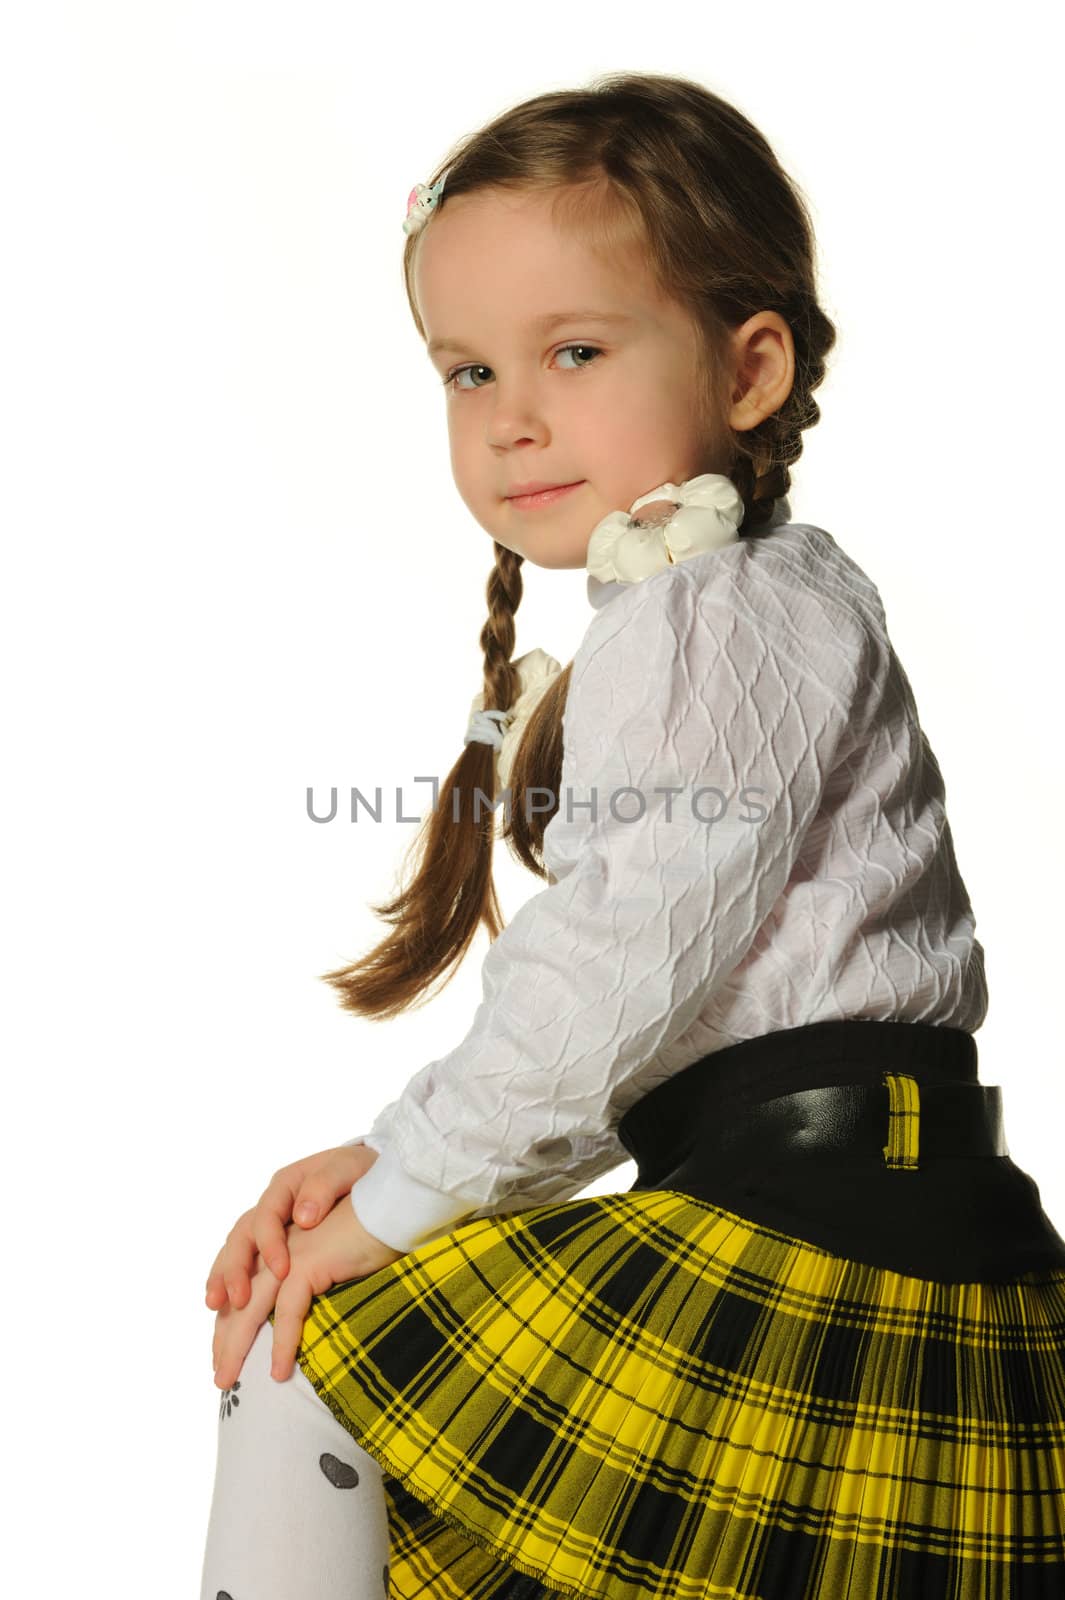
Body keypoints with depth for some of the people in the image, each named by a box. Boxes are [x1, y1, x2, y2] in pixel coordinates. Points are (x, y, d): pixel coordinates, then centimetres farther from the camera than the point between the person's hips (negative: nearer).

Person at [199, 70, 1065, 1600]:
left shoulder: (725, 617, -12)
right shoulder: (692, 623, 19)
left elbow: (622, 977, -20)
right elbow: (598, 1026, 15)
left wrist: (397, 1197, -11)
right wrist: (387, 1156, 5)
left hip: (808, 1249, -10)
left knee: (304, 1367, -6)